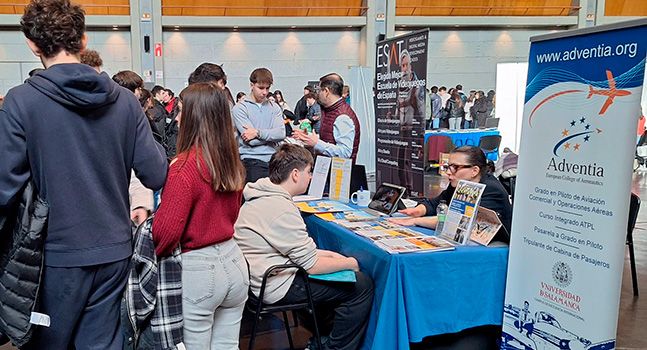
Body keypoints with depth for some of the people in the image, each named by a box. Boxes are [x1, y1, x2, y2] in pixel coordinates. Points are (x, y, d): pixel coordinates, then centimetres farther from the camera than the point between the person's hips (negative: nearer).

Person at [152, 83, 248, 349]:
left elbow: (166, 231, -19)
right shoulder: (232, 161, 2)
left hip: (198, 269, -7)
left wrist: (147, 257, -1)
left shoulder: (184, 167, -20)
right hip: (233, 260, 7)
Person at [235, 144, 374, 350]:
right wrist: (349, 263, -4)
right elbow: (312, 265, -20)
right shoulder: (282, 210, -25)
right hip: (278, 287, -10)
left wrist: (328, 254, 9)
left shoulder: (260, 196, 6)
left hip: (260, 279, 10)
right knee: (362, 286, -6)